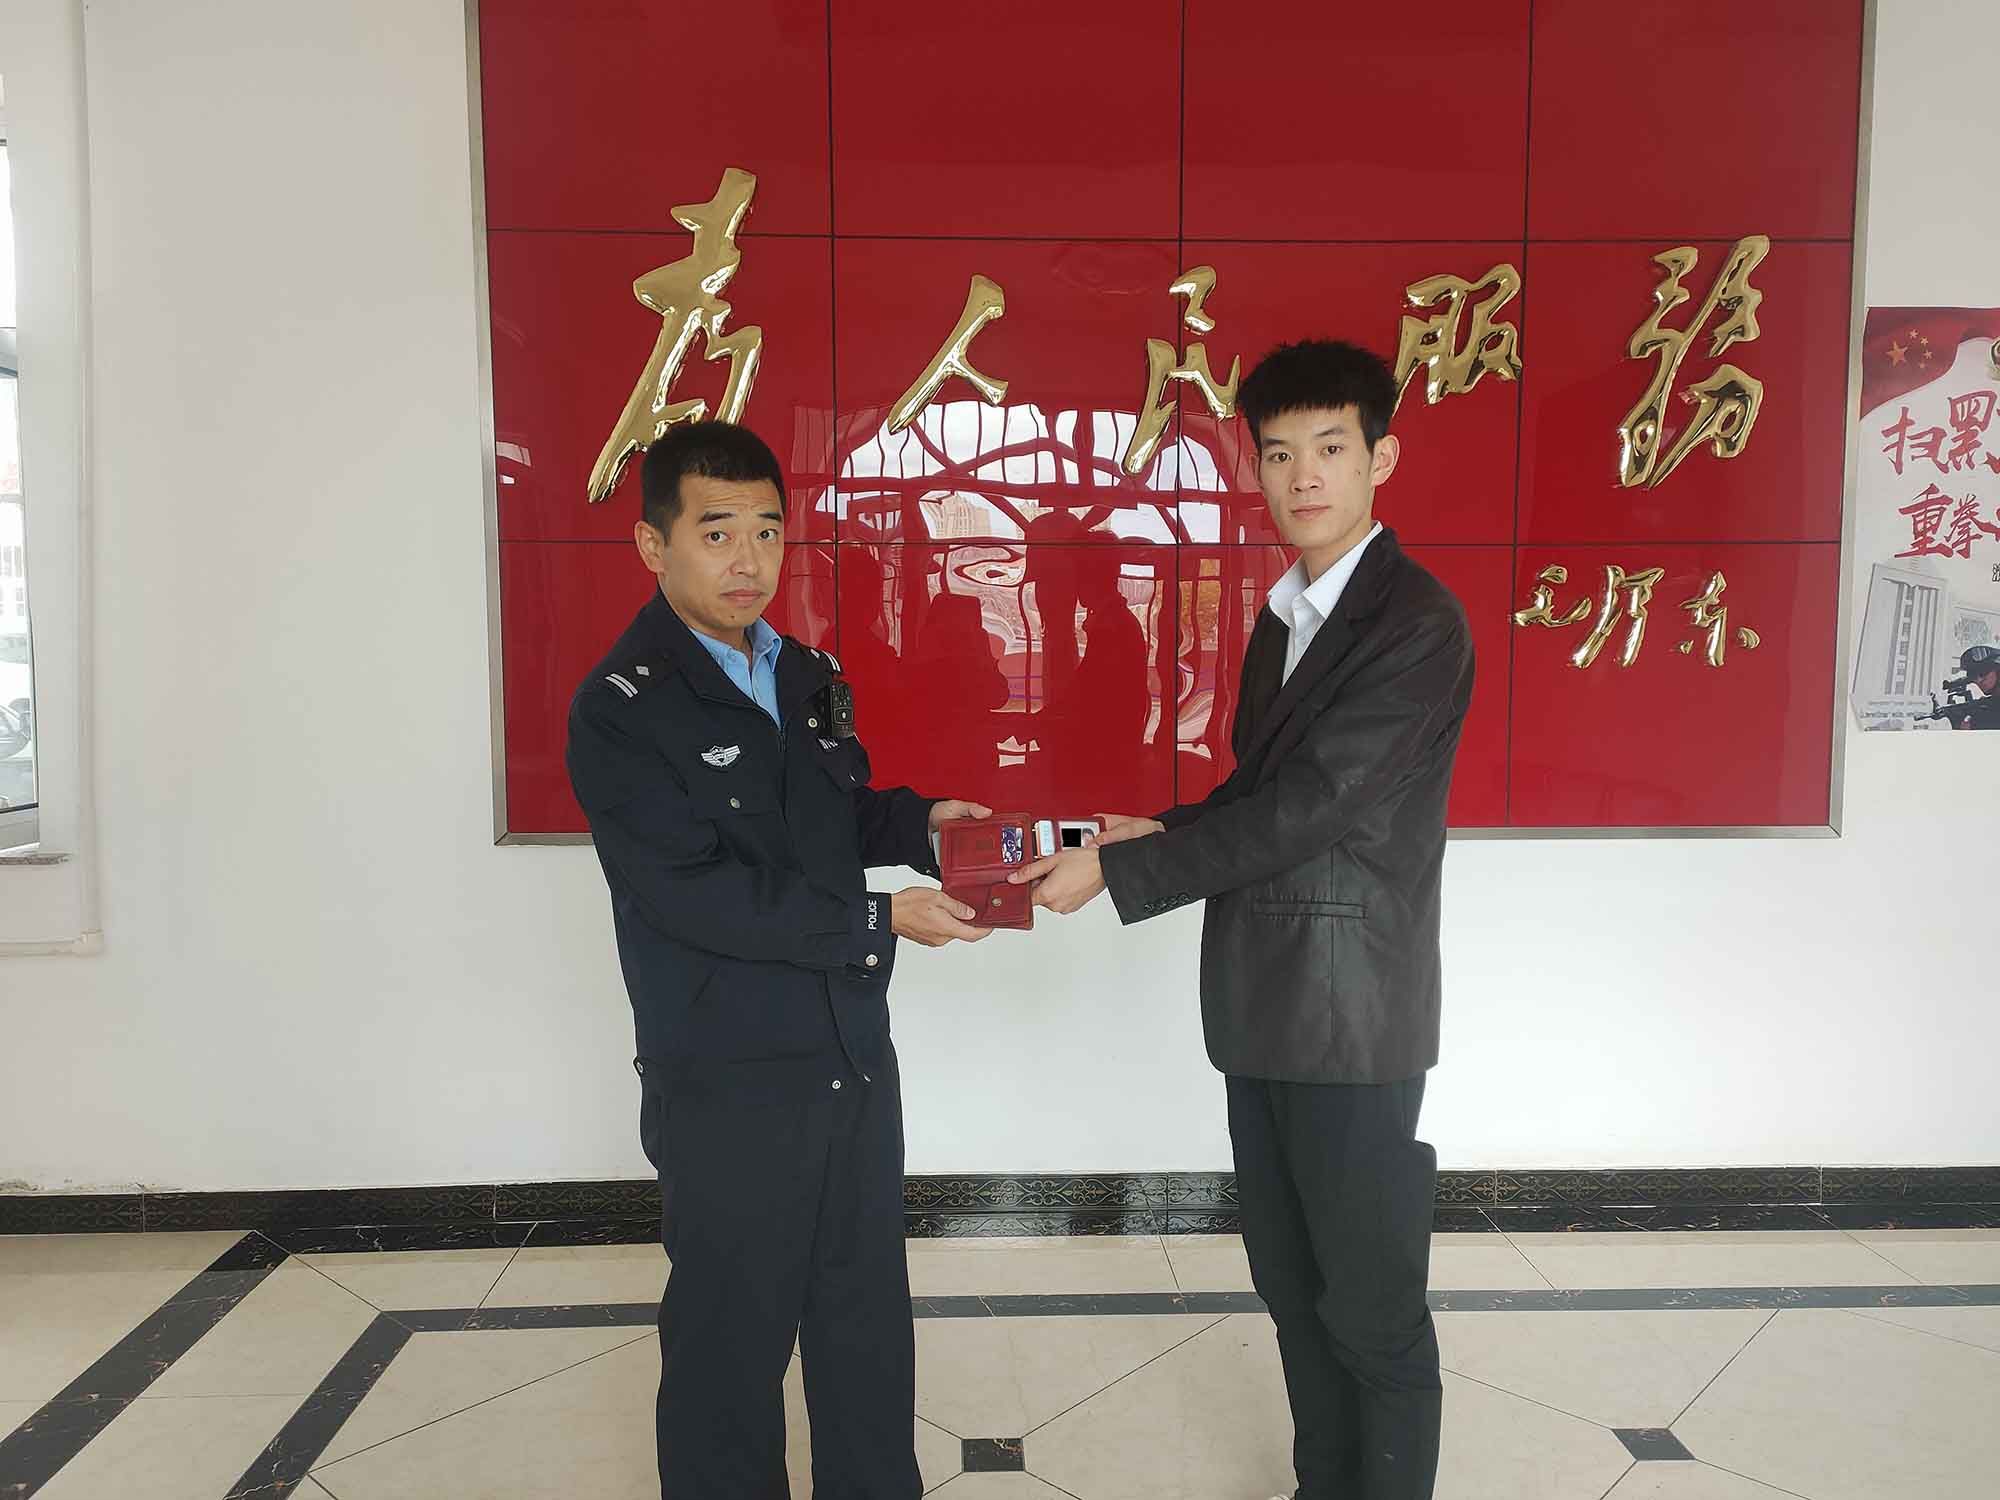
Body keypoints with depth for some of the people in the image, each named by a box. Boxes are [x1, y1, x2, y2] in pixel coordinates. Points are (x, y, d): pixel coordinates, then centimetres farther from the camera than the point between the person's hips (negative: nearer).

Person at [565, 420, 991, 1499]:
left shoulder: (807, 677, 9)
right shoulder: (620, 709, -13)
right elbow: (693, 893, -21)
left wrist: (919, 821, -1)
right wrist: (879, 922, -21)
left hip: (853, 1059, 7)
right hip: (727, 1087, -6)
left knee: (869, 1324, 18)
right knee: (731, 1341, 11)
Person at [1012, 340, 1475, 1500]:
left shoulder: (1417, 623, -15)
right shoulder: (1281, 617, 12)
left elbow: (1307, 805, -21)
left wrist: (1118, 870, -19)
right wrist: (1165, 831, -1)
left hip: (1356, 1018, -8)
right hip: (1263, 1010, 8)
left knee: (1372, 1308, 6)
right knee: (1293, 1288, 19)